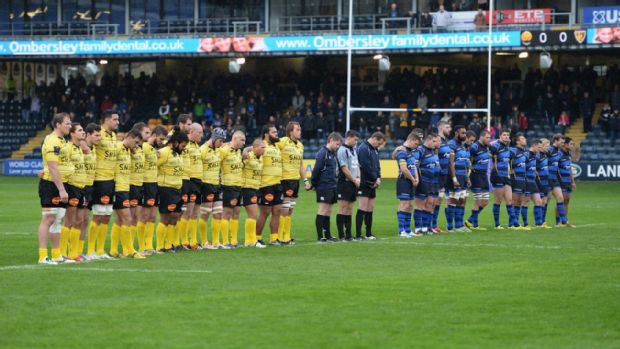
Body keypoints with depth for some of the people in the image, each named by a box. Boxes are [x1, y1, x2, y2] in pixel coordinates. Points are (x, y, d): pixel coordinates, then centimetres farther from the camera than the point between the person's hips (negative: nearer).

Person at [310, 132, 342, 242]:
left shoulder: (332, 154, 15)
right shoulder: (322, 153, -12)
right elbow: (316, 170, -16)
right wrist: (314, 184, -11)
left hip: (332, 187, 9)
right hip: (324, 187, -9)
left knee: (328, 211, 10)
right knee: (323, 210, -6)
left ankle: (327, 235, 14)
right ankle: (320, 236, -3)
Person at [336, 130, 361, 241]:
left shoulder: (353, 150, 16)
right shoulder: (342, 150, -11)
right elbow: (345, 168, -15)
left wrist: (358, 178, 2)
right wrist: (354, 180, -10)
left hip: (353, 183, 8)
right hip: (344, 183, -8)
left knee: (349, 209, 9)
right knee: (343, 208, -7)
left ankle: (348, 234, 12)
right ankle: (341, 235, -6)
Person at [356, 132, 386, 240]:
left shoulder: (374, 150, 14)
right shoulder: (363, 149, -14)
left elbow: (377, 165, 18)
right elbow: (366, 167, -20)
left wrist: (378, 178, 0)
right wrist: (375, 179, -10)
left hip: (372, 184, 9)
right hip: (364, 183, -9)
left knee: (370, 209, 10)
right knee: (363, 209, -10)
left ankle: (369, 234, 15)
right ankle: (358, 235, -9)